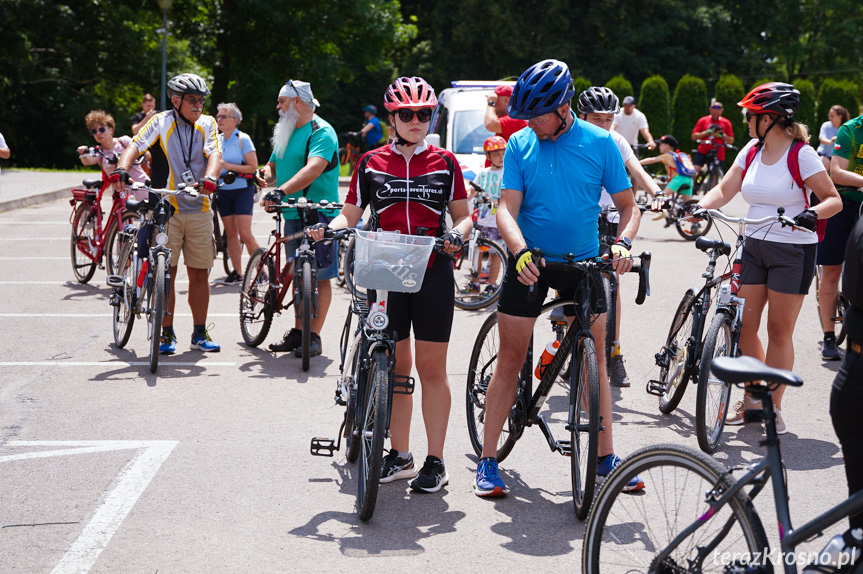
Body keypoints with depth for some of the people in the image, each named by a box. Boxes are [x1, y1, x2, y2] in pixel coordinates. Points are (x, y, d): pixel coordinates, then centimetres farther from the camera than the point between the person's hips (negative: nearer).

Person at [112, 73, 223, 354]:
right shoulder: (161, 122, 0)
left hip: (199, 210, 3)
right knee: (166, 272, -1)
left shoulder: (207, 124, 8)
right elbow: (136, 146, -12)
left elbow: (215, 154, -8)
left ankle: (200, 333, 17)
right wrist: (122, 169, -32)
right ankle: (166, 333, 8)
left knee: (199, 273, 7)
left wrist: (209, 177, -29)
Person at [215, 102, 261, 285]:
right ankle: (236, 272, 10)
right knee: (230, 233, 5)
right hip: (223, 191, 5)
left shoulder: (243, 139, -6)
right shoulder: (217, 140, 9)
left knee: (245, 234, -11)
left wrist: (229, 166, -17)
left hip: (242, 189, -5)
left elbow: (253, 166, -10)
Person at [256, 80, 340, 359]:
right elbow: (274, 164, 23)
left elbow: (313, 169, -25)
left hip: (319, 213, -8)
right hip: (292, 214, 8)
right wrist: (264, 176, -2)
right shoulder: (286, 132, 18)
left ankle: (314, 337, -1)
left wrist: (281, 191, -36)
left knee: (320, 278, -4)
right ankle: (298, 331, 18)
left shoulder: (321, 131, -11)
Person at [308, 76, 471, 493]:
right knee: (395, 367, 7)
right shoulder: (372, 163, 8)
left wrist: (458, 234, -14)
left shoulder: (444, 163, 6)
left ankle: (435, 461, 7)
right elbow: (350, 215, 8)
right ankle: (400, 456, 17)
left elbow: (462, 215, 8)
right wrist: (327, 229, -12)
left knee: (431, 368, 1)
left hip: (433, 274, -1)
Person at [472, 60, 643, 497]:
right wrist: (520, 251, -30)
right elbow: (508, 207, -11)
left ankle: (605, 459, 13)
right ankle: (488, 461, 7)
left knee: (594, 359, 3)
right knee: (510, 359, 1)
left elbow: (628, 205, 0)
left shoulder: (600, 143, -4)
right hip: (530, 262, 0)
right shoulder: (520, 145, -3)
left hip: (583, 263, 1)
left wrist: (623, 241, -20)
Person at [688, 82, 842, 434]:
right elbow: (724, 190, 3)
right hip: (754, 247, 6)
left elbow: (833, 199, -12)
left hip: (793, 252, -5)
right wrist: (700, 206, -16)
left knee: (779, 331, -1)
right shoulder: (752, 151, 6)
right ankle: (753, 398, 20)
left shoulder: (802, 154, -11)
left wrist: (813, 213, -32)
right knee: (743, 327, 3)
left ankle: (774, 407, 10)